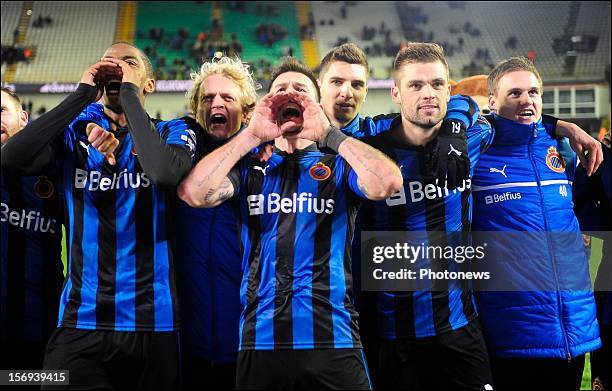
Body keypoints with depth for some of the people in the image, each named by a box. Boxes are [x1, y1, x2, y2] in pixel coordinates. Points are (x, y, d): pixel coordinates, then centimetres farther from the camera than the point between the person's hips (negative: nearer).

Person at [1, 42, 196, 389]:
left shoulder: (172, 133, 3)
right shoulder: (75, 130, 7)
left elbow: (165, 172, -22)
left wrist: (129, 94, -13)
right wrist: (83, 94, -10)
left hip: (151, 321, -1)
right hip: (80, 321, 1)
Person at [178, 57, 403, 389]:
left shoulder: (338, 164, 8)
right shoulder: (249, 167, 12)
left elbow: (387, 183, -13)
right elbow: (193, 193, -7)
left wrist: (327, 131, -11)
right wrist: (253, 135, -7)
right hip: (259, 341, 1)